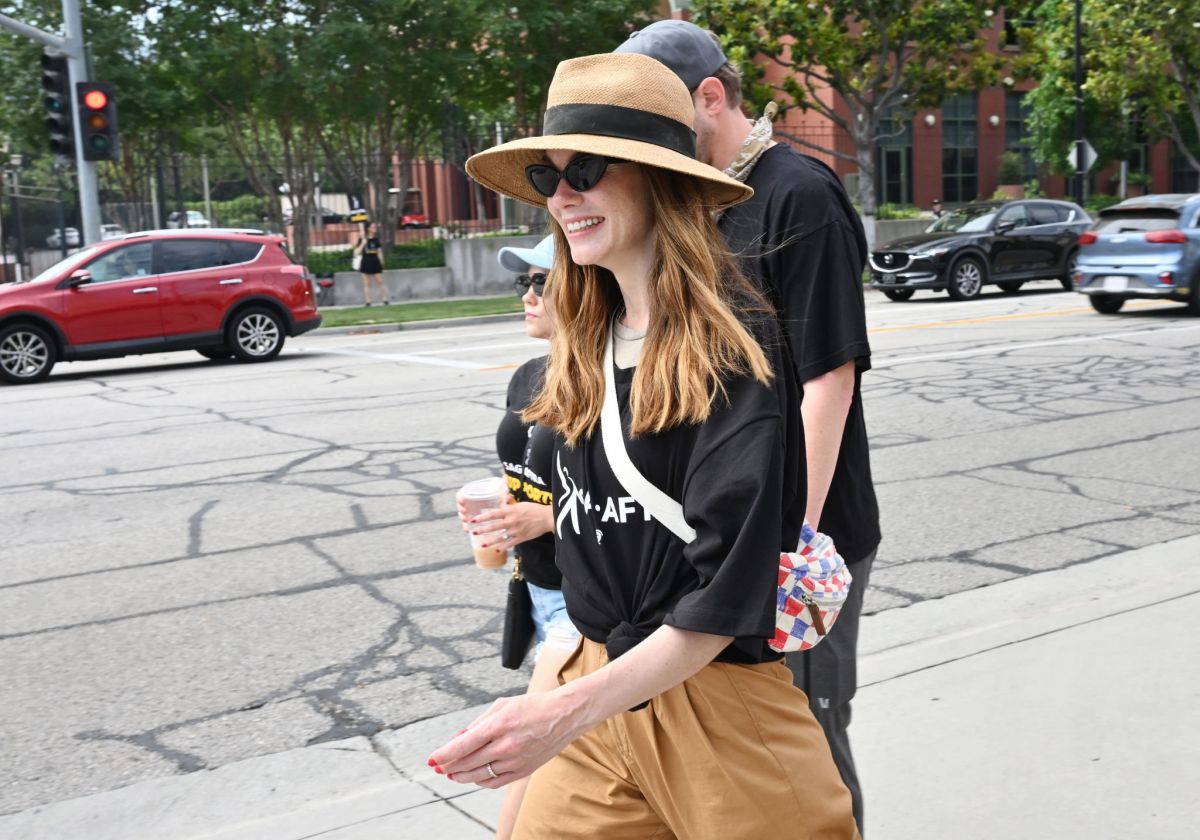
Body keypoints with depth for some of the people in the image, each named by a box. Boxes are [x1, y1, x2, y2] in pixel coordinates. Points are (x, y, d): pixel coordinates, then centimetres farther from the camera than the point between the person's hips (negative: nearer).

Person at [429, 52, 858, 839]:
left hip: (715, 697, -6)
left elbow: (727, 587, -24)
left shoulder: (733, 344, -17)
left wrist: (567, 711, -30)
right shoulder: (581, 346, 4)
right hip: (601, 681, 6)